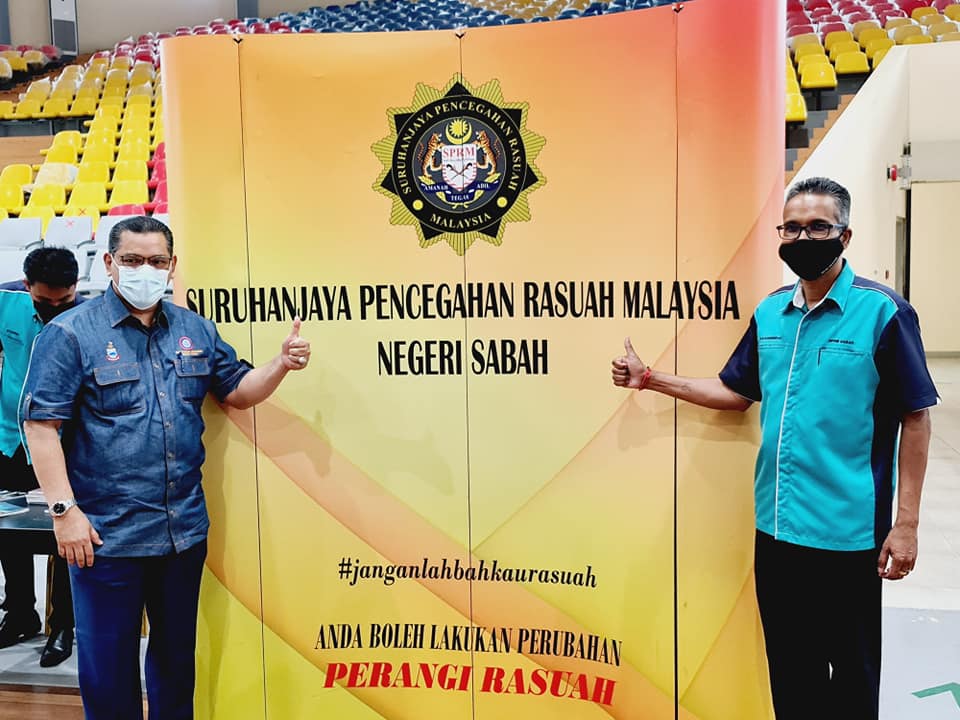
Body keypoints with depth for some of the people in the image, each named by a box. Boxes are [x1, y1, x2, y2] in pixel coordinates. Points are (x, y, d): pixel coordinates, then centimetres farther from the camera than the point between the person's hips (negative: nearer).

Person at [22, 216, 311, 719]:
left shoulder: (196, 330, 7)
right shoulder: (71, 334, -8)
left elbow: (236, 391, 15)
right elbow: (41, 424, -10)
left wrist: (282, 364, -5)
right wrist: (64, 511, -15)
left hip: (185, 528, 5)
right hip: (106, 534, -4)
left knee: (177, 651, 20)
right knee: (108, 664, 9)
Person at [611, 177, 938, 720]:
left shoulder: (883, 312, -10)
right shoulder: (770, 314, 7)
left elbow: (915, 419, -8)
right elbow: (736, 392, 16)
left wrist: (906, 523, -11)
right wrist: (651, 379, 9)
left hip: (847, 532, -5)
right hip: (776, 526, 5)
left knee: (852, 672, 11)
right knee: (790, 669, 19)